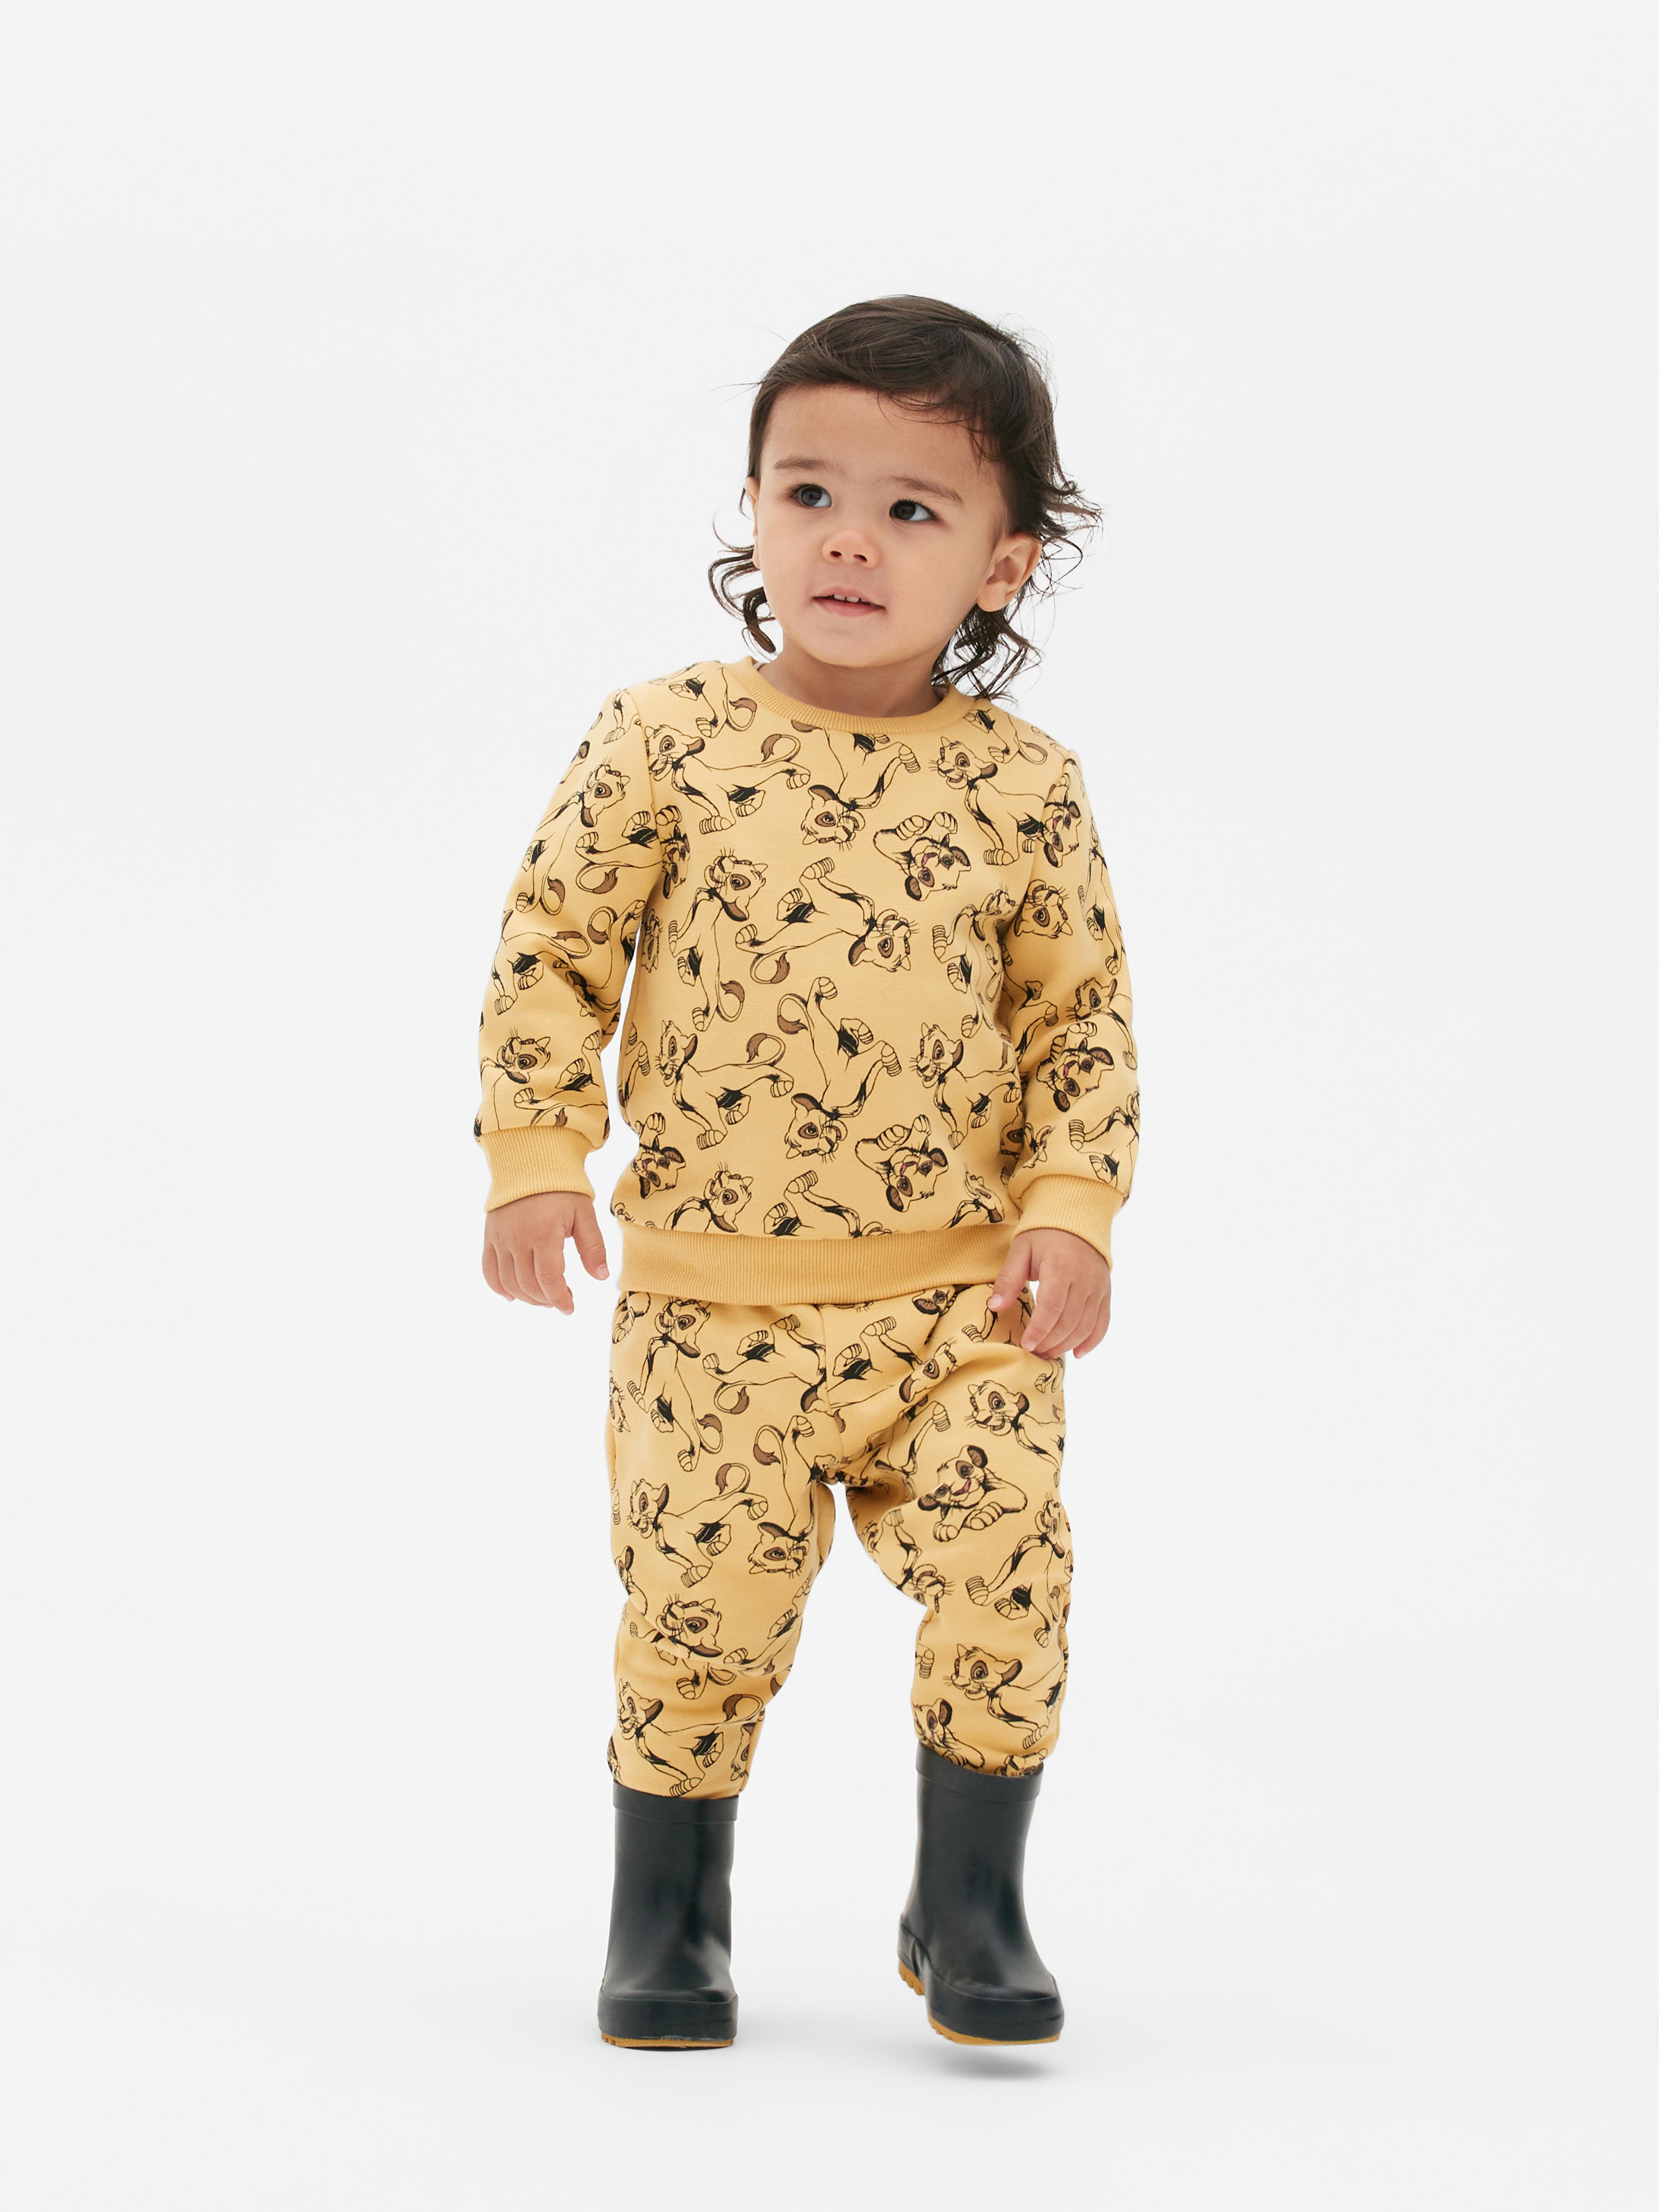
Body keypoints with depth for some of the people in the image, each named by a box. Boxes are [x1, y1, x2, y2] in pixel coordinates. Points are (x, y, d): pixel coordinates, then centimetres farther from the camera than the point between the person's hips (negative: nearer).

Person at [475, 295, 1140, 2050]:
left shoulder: (1025, 789, 0)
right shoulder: (667, 741, -3)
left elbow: (1082, 1018, 6)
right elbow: (553, 946, 2)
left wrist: (1070, 1210, -5)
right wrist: (535, 1159, -6)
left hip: (963, 1296, 1)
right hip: (714, 1296, -1)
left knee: (1007, 1577, -5)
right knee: (698, 1608, 1)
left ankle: (968, 1906, 15)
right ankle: (666, 1919, 22)